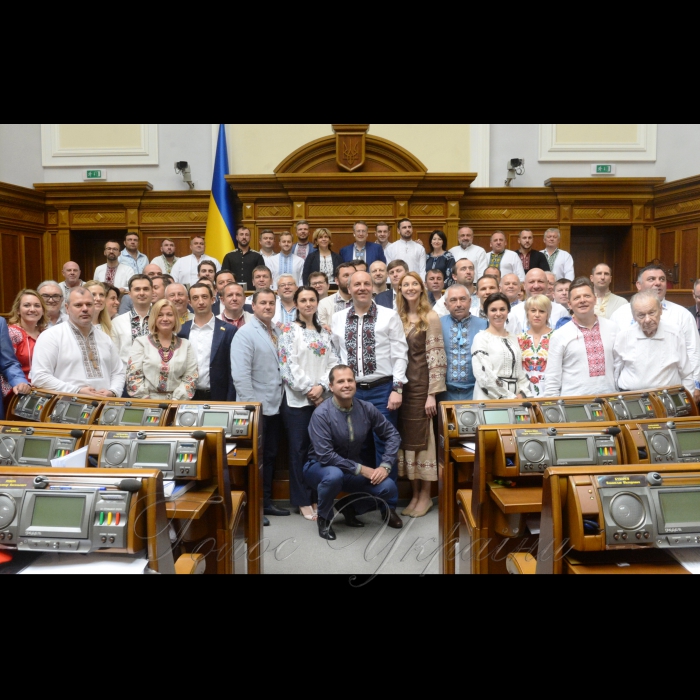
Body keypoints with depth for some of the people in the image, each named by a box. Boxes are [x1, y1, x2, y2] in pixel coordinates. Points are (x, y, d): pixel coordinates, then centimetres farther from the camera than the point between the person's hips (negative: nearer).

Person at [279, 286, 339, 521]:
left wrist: (321, 387, -11)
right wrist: (309, 391, -12)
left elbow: (333, 363, 5)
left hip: (323, 398, 4)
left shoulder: (324, 332, 13)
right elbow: (289, 366, -10)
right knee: (299, 449, 3)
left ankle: (318, 497, 20)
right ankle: (303, 501, 13)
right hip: (298, 399, -4)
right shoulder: (289, 331, -1)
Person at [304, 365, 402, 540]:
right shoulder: (321, 414, -23)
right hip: (320, 467, -4)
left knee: (388, 488, -18)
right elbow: (325, 456, -27)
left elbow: (392, 434, 0)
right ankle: (324, 518, -6)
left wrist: (385, 466, -14)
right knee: (334, 475, -39)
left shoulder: (366, 408, -9)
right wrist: (360, 469, -25)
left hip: (354, 471, 4)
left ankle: (349, 505, 14)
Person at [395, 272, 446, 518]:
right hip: (402, 385, 5)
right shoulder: (398, 317, 11)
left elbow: (436, 358, -10)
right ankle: (415, 493, 20)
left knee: (421, 438, 1)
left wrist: (432, 393, -14)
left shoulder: (431, 318, -6)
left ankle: (426, 494, 15)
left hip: (421, 385, -5)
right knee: (406, 438, 8)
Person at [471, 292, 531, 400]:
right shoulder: (481, 338, -3)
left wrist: (522, 394, -2)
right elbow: (484, 377, -12)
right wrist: (510, 397, -11)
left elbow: (521, 371, 15)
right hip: (489, 399, -4)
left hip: (515, 397, 5)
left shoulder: (513, 338, 15)